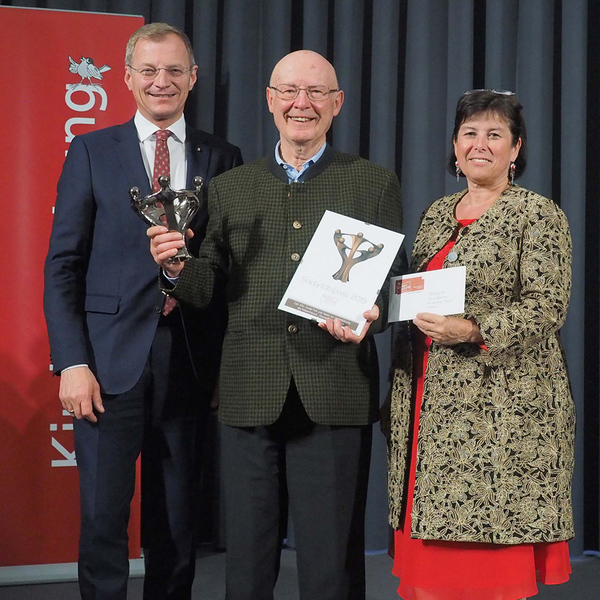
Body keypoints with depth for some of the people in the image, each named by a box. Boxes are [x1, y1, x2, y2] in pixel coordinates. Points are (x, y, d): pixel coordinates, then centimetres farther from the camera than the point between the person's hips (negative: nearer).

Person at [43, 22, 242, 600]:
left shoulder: (222, 158, 8)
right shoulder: (92, 152, 4)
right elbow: (62, 265, 0)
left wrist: (215, 331, -2)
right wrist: (72, 362, -9)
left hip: (189, 362, 2)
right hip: (110, 360, -1)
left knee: (177, 522, 10)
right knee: (102, 516, 0)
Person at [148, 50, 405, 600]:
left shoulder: (376, 184, 9)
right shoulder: (229, 188, 14)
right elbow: (208, 290, 12)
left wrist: (370, 316, -15)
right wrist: (177, 268, -9)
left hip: (335, 396, -2)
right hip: (251, 395, 2)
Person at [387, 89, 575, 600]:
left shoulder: (539, 215, -2)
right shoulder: (436, 214, 17)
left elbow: (547, 307, -11)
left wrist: (474, 332, -23)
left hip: (501, 406, -6)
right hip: (432, 409, 6)